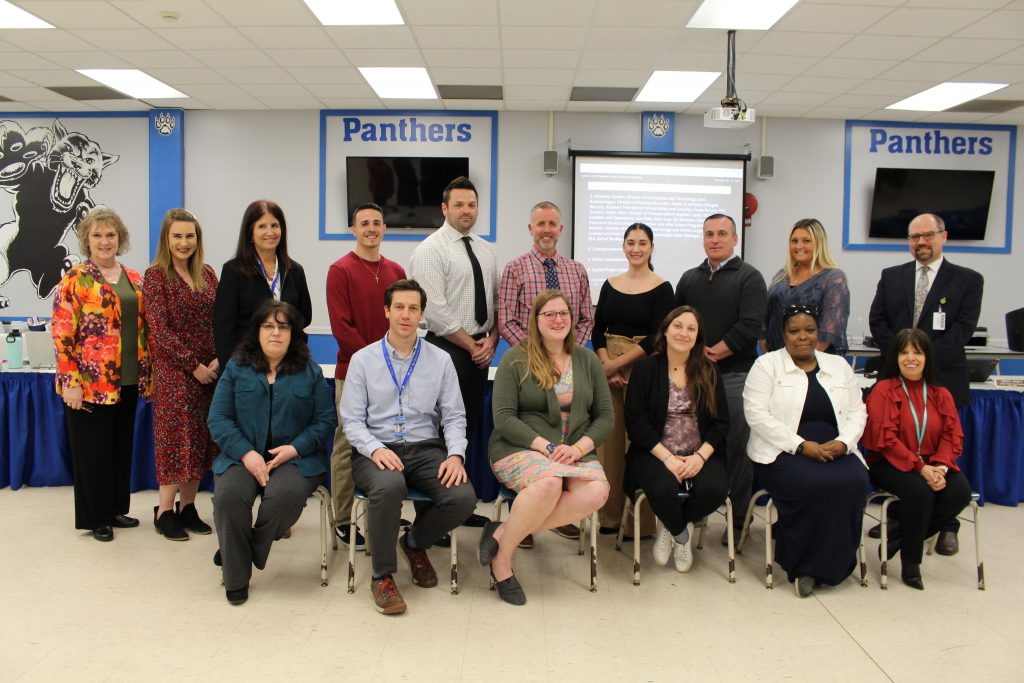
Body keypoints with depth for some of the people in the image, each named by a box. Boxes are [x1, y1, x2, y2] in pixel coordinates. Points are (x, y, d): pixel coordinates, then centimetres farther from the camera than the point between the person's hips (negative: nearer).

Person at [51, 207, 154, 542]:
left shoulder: (135, 279, 9)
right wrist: (70, 382, -16)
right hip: (91, 383, -5)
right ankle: (96, 517, 17)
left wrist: (148, 373, 10)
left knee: (122, 446, 14)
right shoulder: (75, 280, -7)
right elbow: (62, 335, -11)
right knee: (93, 449, 5)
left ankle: (117, 508, 28)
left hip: (128, 381, 6)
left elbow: (145, 328, 14)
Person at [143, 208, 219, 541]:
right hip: (174, 372, -5)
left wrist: (219, 360, -6)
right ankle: (164, 511, 10)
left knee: (201, 439, 8)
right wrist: (194, 365, -13)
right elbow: (160, 330, -10)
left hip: (210, 370, 5)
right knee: (176, 437, -2)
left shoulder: (207, 274, 10)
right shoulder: (155, 276, -4)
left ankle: (188, 507, 19)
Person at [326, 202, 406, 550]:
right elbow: (341, 326, -9)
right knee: (347, 444, 1)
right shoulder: (340, 270, -3)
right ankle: (343, 521, 10)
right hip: (354, 372, -4)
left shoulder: (396, 271, 12)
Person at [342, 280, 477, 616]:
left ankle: (415, 542, 9)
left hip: (425, 449, 2)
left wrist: (456, 454, -12)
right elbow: (352, 419, 1)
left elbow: (454, 416, 7)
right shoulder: (363, 360, 5)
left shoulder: (440, 360, 9)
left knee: (463, 497, -25)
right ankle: (383, 576, -13)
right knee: (389, 486, -37)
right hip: (377, 450, -2)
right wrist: (375, 448, -18)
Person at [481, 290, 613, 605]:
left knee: (597, 491, -28)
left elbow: (605, 415, 11)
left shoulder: (587, 360, 13)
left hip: (575, 452, 4)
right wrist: (545, 446, -16)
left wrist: (579, 447, -7)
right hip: (520, 448, -4)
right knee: (549, 483, -37)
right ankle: (502, 559, -15)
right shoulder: (516, 359, 1)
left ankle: (503, 532, -20)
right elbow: (503, 418, -5)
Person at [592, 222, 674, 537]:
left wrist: (618, 364, -12)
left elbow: (657, 337, -8)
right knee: (609, 441, 5)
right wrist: (606, 365, -8)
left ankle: (639, 520, 10)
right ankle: (610, 515, 16)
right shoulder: (610, 285, 11)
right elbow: (598, 331, 7)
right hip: (608, 371, 4)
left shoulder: (661, 288, -2)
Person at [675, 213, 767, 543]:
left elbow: (750, 325, -9)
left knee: (737, 447, -4)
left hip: (734, 374, -4)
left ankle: (738, 520, 5)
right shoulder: (689, 278, 18)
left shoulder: (749, 277, 2)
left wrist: (715, 352, -10)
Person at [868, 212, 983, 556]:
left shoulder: (967, 280, 4)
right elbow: (877, 321, 5)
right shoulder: (891, 276, 12)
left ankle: (947, 527, 12)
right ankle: (896, 517, 20)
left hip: (943, 379, -2)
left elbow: (964, 328, -6)